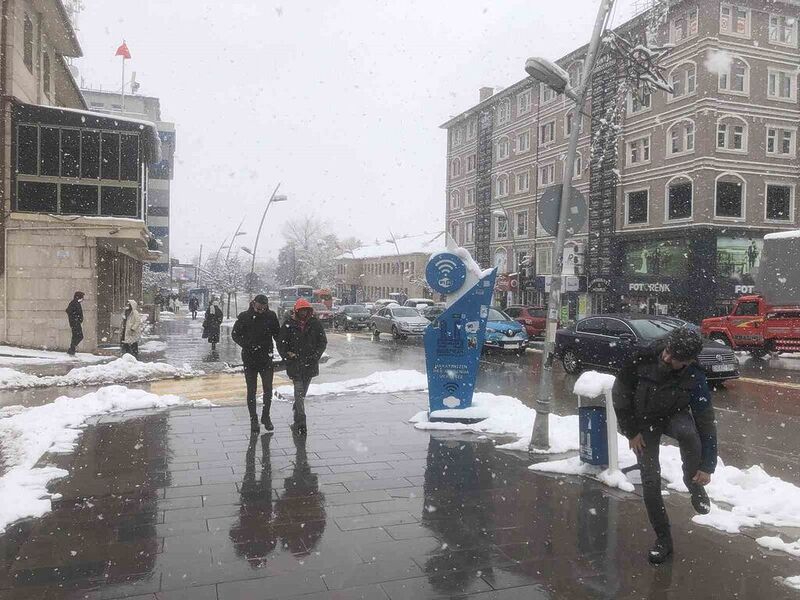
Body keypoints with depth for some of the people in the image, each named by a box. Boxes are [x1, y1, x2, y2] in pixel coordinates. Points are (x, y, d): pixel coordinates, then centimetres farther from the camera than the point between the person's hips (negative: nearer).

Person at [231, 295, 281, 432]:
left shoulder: (271, 316, -2)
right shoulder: (244, 317, -5)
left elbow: (278, 335, 7)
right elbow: (235, 334, 1)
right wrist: (247, 345, -14)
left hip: (266, 359, 1)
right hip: (250, 359, -1)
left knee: (268, 390, 3)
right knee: (251, 390, 6)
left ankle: (266, 417, 19)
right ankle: (253, 419, 17)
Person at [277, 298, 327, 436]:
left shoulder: (315, 324, 1)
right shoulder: (289, 324, -2)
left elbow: (323, 342, 6)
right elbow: (280, 343, 3)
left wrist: (316, 355, -6)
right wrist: (287, 355, -9)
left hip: (310, 363, 2)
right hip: (295, 364, -2)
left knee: (303, 392, 16)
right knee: (299, 392, -8)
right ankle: (300, 423, -9)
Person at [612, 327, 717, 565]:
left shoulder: (695, 381, -29)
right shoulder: (643, 358, -29)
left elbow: (706, 424, -19)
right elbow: (621, 392, -13)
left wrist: (707, 466, -18)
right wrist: (631, 431, -9)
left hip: (674, 415, -1)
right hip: (644, 421, 1)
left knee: (687, 432, -37)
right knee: (650, 479, -6)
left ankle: (693, 484, -7)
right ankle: (663, 538, 13)